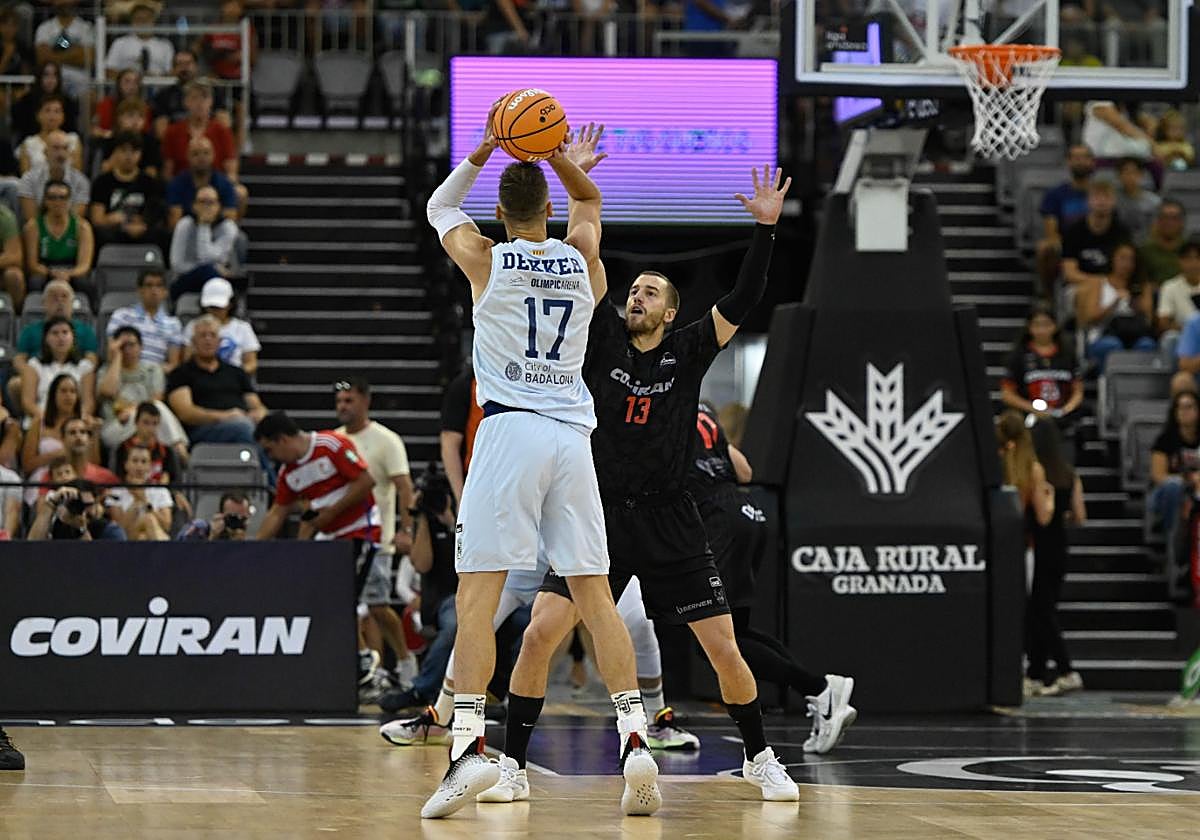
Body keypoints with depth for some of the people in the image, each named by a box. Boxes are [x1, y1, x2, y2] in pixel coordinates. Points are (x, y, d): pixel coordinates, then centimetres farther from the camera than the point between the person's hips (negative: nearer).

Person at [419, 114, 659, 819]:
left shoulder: (485, 258, 2)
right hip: (573, 435, 3)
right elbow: (589, 198, 34)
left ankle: (470, 745, -19)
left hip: (510, 430, -3)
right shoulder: (582, 256, 10)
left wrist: (485, 151, 19)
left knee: (477, 593, -7)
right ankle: (635, 740, -5)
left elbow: (439, 208, 24)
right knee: (595, 593, 5)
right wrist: (553, 153, 22)